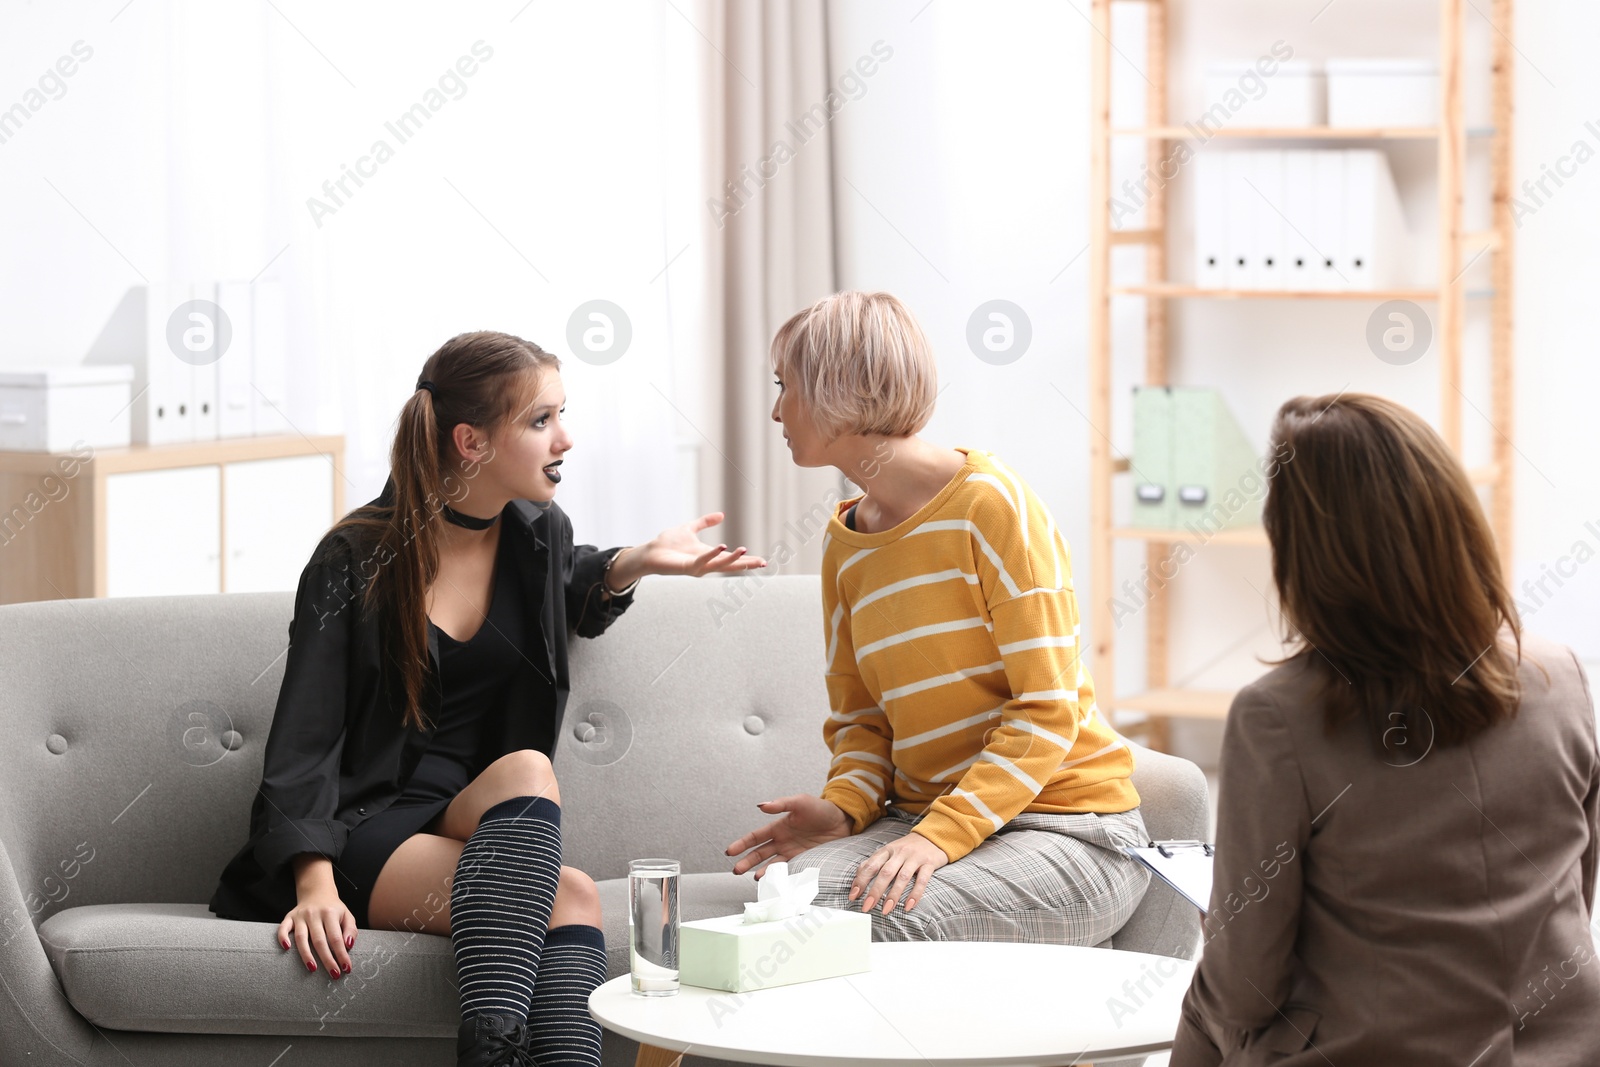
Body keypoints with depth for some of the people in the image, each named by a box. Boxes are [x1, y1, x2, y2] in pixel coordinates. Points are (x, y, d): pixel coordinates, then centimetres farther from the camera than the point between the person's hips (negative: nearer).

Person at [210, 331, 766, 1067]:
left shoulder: (540, 536, 10)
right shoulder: (355, 562, -6)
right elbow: (303, 745, -11)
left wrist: (633, 564, 13)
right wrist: (315, 881, -26)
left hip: (481, 826, 5)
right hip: (366, 833, -4)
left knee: (565, 899, -35)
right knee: (568, 897, -34)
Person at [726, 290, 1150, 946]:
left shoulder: (991, 504, -11)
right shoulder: (844, 541, 11)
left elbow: (1046, 711, -15)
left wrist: (940, 837, -25)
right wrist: (843, 807, -9)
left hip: (1066, 825, -6)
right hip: (924, 812, 6)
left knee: (890, 921, -33)